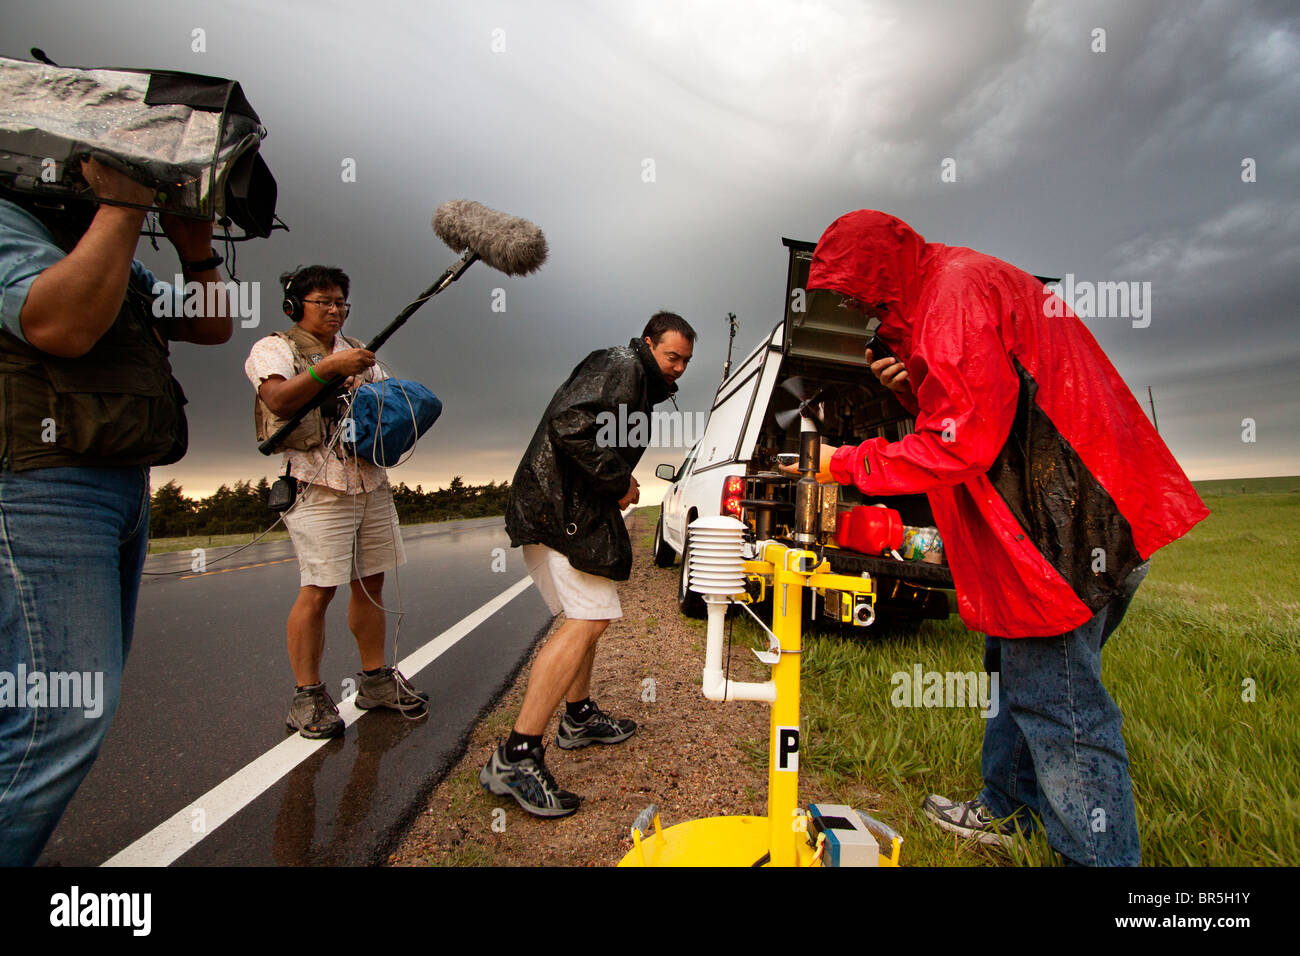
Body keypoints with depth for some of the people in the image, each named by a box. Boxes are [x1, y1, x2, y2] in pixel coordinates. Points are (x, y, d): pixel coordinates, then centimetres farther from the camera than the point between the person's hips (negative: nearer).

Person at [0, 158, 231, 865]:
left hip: (124, 490, 9)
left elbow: (212, 327, 24)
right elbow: (62, 325, -21)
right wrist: (122, 205, -15)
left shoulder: (119, 263, 23)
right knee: (62, 714, -12)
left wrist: (197, 251, 9)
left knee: (85, 702, 12)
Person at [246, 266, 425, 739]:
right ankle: (307, 696, 6)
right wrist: (329, 367, -25)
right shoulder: (274, 348, 4)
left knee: (371, 582, 8)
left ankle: (376, 680, 19)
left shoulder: (357, 351, 23)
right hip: (317, 485, -6)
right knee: (318, 590, -8)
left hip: (372, 482, 6)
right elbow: (277, 400, -15)